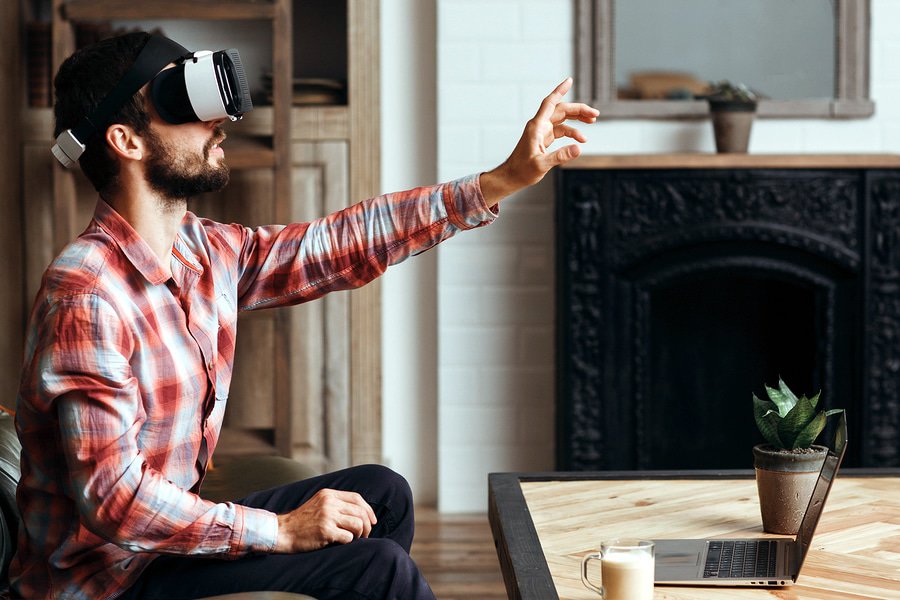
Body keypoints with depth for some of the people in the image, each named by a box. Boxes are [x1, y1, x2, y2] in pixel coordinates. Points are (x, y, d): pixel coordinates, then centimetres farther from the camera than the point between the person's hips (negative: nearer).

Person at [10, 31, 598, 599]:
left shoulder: (207, 252, 1)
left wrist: (504, 180, 5)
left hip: (173, 532, 9)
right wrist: (282, 530, -23)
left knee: (383, 494, 14)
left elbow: (346, 243, 8)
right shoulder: (87, 296, -25)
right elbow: (114, 500, -28)